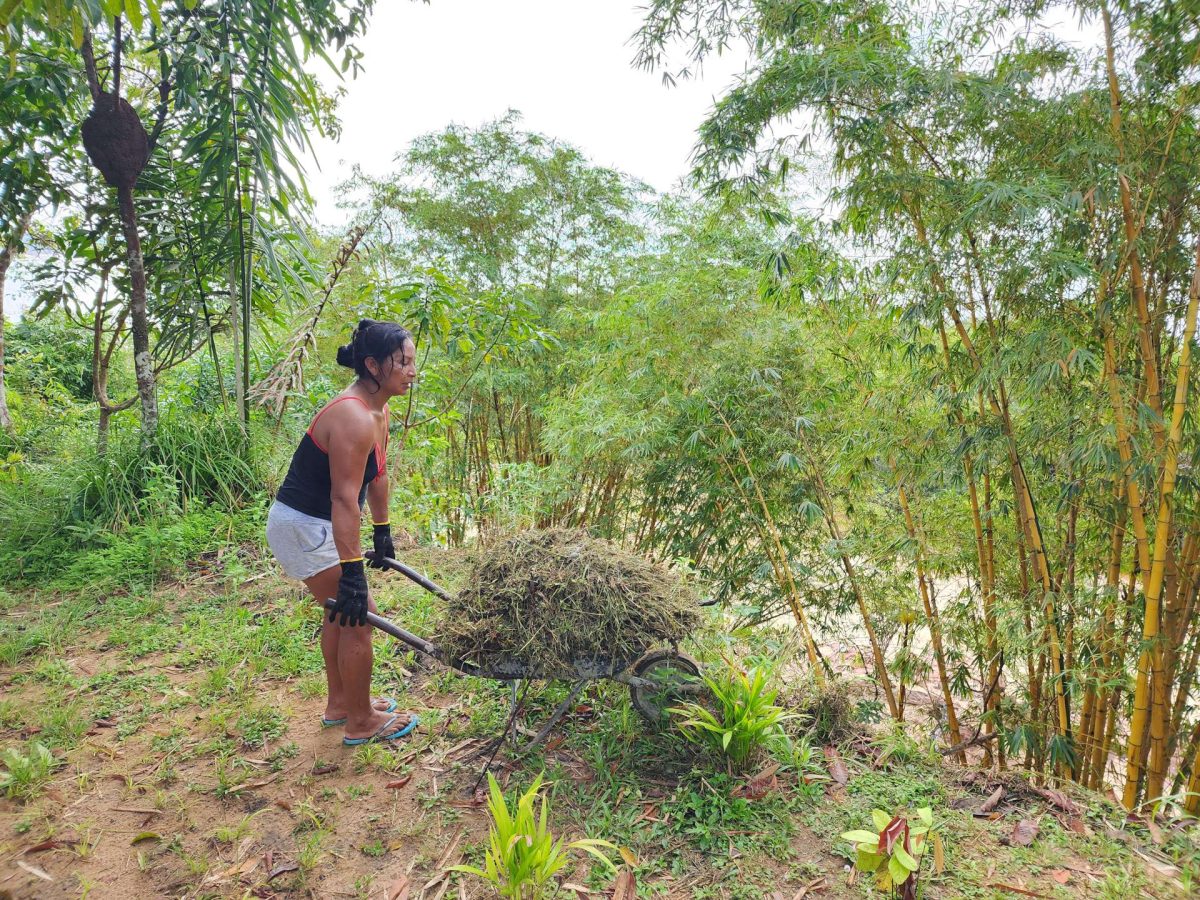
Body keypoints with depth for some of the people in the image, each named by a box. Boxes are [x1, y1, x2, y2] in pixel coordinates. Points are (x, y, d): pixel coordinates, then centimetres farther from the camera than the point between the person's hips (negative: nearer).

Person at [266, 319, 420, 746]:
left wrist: (383, 532, 21)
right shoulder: (354, 418, -28)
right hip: (302, 527, -10)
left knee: (342, 610, 21)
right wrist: (352, 573, -32)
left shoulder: (377, 411, 3)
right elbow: (345, 498, -32)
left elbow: (377, 475, 14)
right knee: (358, 615, -2)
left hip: (315, 523, 10)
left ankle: (339, 704, 37)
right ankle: (361, 723, 15)